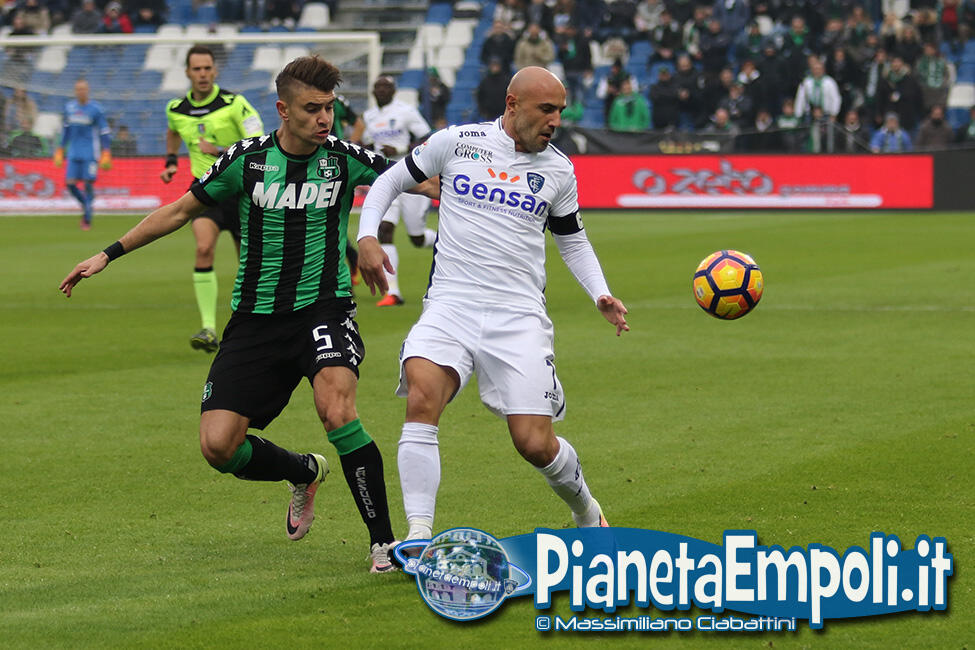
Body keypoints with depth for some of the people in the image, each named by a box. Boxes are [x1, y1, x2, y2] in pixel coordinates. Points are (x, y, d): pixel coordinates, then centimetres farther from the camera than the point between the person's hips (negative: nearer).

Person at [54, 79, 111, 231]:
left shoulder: (95, 109, -5)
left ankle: (87, 220, -1)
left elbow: (105, 132, -3)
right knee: (70, 183, -4)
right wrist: (60, 149, 20)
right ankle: (85, 205, 23)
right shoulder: (69, 107, 9)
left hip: (90, 154, -4)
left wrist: (106, 153, -10)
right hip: (73, 153, 4)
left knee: (88, 184, -7)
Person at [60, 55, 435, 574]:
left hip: (323, 310, -2)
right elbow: (181, 209, 9)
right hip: (256, 318, 2)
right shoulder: (248, 159, -2)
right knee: (218, 446, -8)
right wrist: (108, 254, 9)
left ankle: (383, 542, -20)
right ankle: (304, 473, 25)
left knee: (335, 407, -31)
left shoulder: (344, 158, -4)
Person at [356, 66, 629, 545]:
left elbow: (572, 239, 24)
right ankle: (419, 534, -27)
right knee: (422, 397, -28)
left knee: (535, 443, -7)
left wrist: (601, 296, 8)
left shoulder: (558, 170, 9)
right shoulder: (455, 143, 3)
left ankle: (586, 514, 25)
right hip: (450, 304, -1)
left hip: (519, 316, 1)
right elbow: (391, 180, 14)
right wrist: (367, 236, -2)